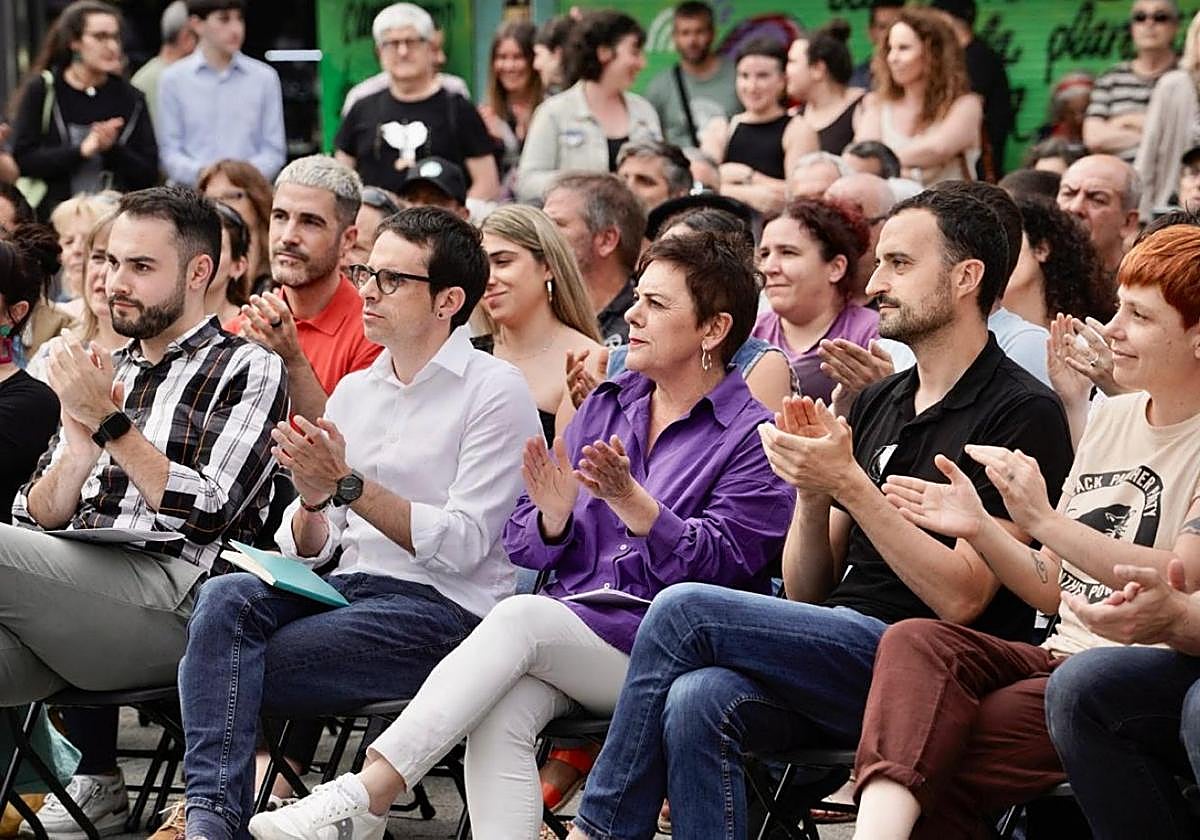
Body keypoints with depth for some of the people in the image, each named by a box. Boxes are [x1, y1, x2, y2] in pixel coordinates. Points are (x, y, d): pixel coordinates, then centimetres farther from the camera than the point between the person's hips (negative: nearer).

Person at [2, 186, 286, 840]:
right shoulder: (101, 369, 26)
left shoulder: (248, 370, 8)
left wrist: (110, 421, -4)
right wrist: (80, 435, 0)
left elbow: (207, 513, -5)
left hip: (175, 600, -6)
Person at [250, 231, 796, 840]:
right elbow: (526, 548, 17)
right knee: (499, 717, -30)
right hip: (571, 625, 5)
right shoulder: (607, 406, 20)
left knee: (520, 617, -31)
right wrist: (553, 518, -6)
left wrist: (629, 500, -22)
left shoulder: (751, 436, 3)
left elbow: (720, 562, -11)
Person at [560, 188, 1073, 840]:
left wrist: (850, 484, -16)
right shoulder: (876, 403, 19)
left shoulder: (1023, 413, -4)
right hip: (836, 660, 7)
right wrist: (811, 488, -1)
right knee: (699, 702, -27)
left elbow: (960, 598, -13)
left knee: (683, 610, -19)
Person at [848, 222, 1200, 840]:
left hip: (1145, 679, -6)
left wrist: (1044, 521, -23)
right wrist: (978, 529, 3)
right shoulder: (1110, 418, 20)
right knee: (916, 641, -26)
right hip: (1063, 655, 7)